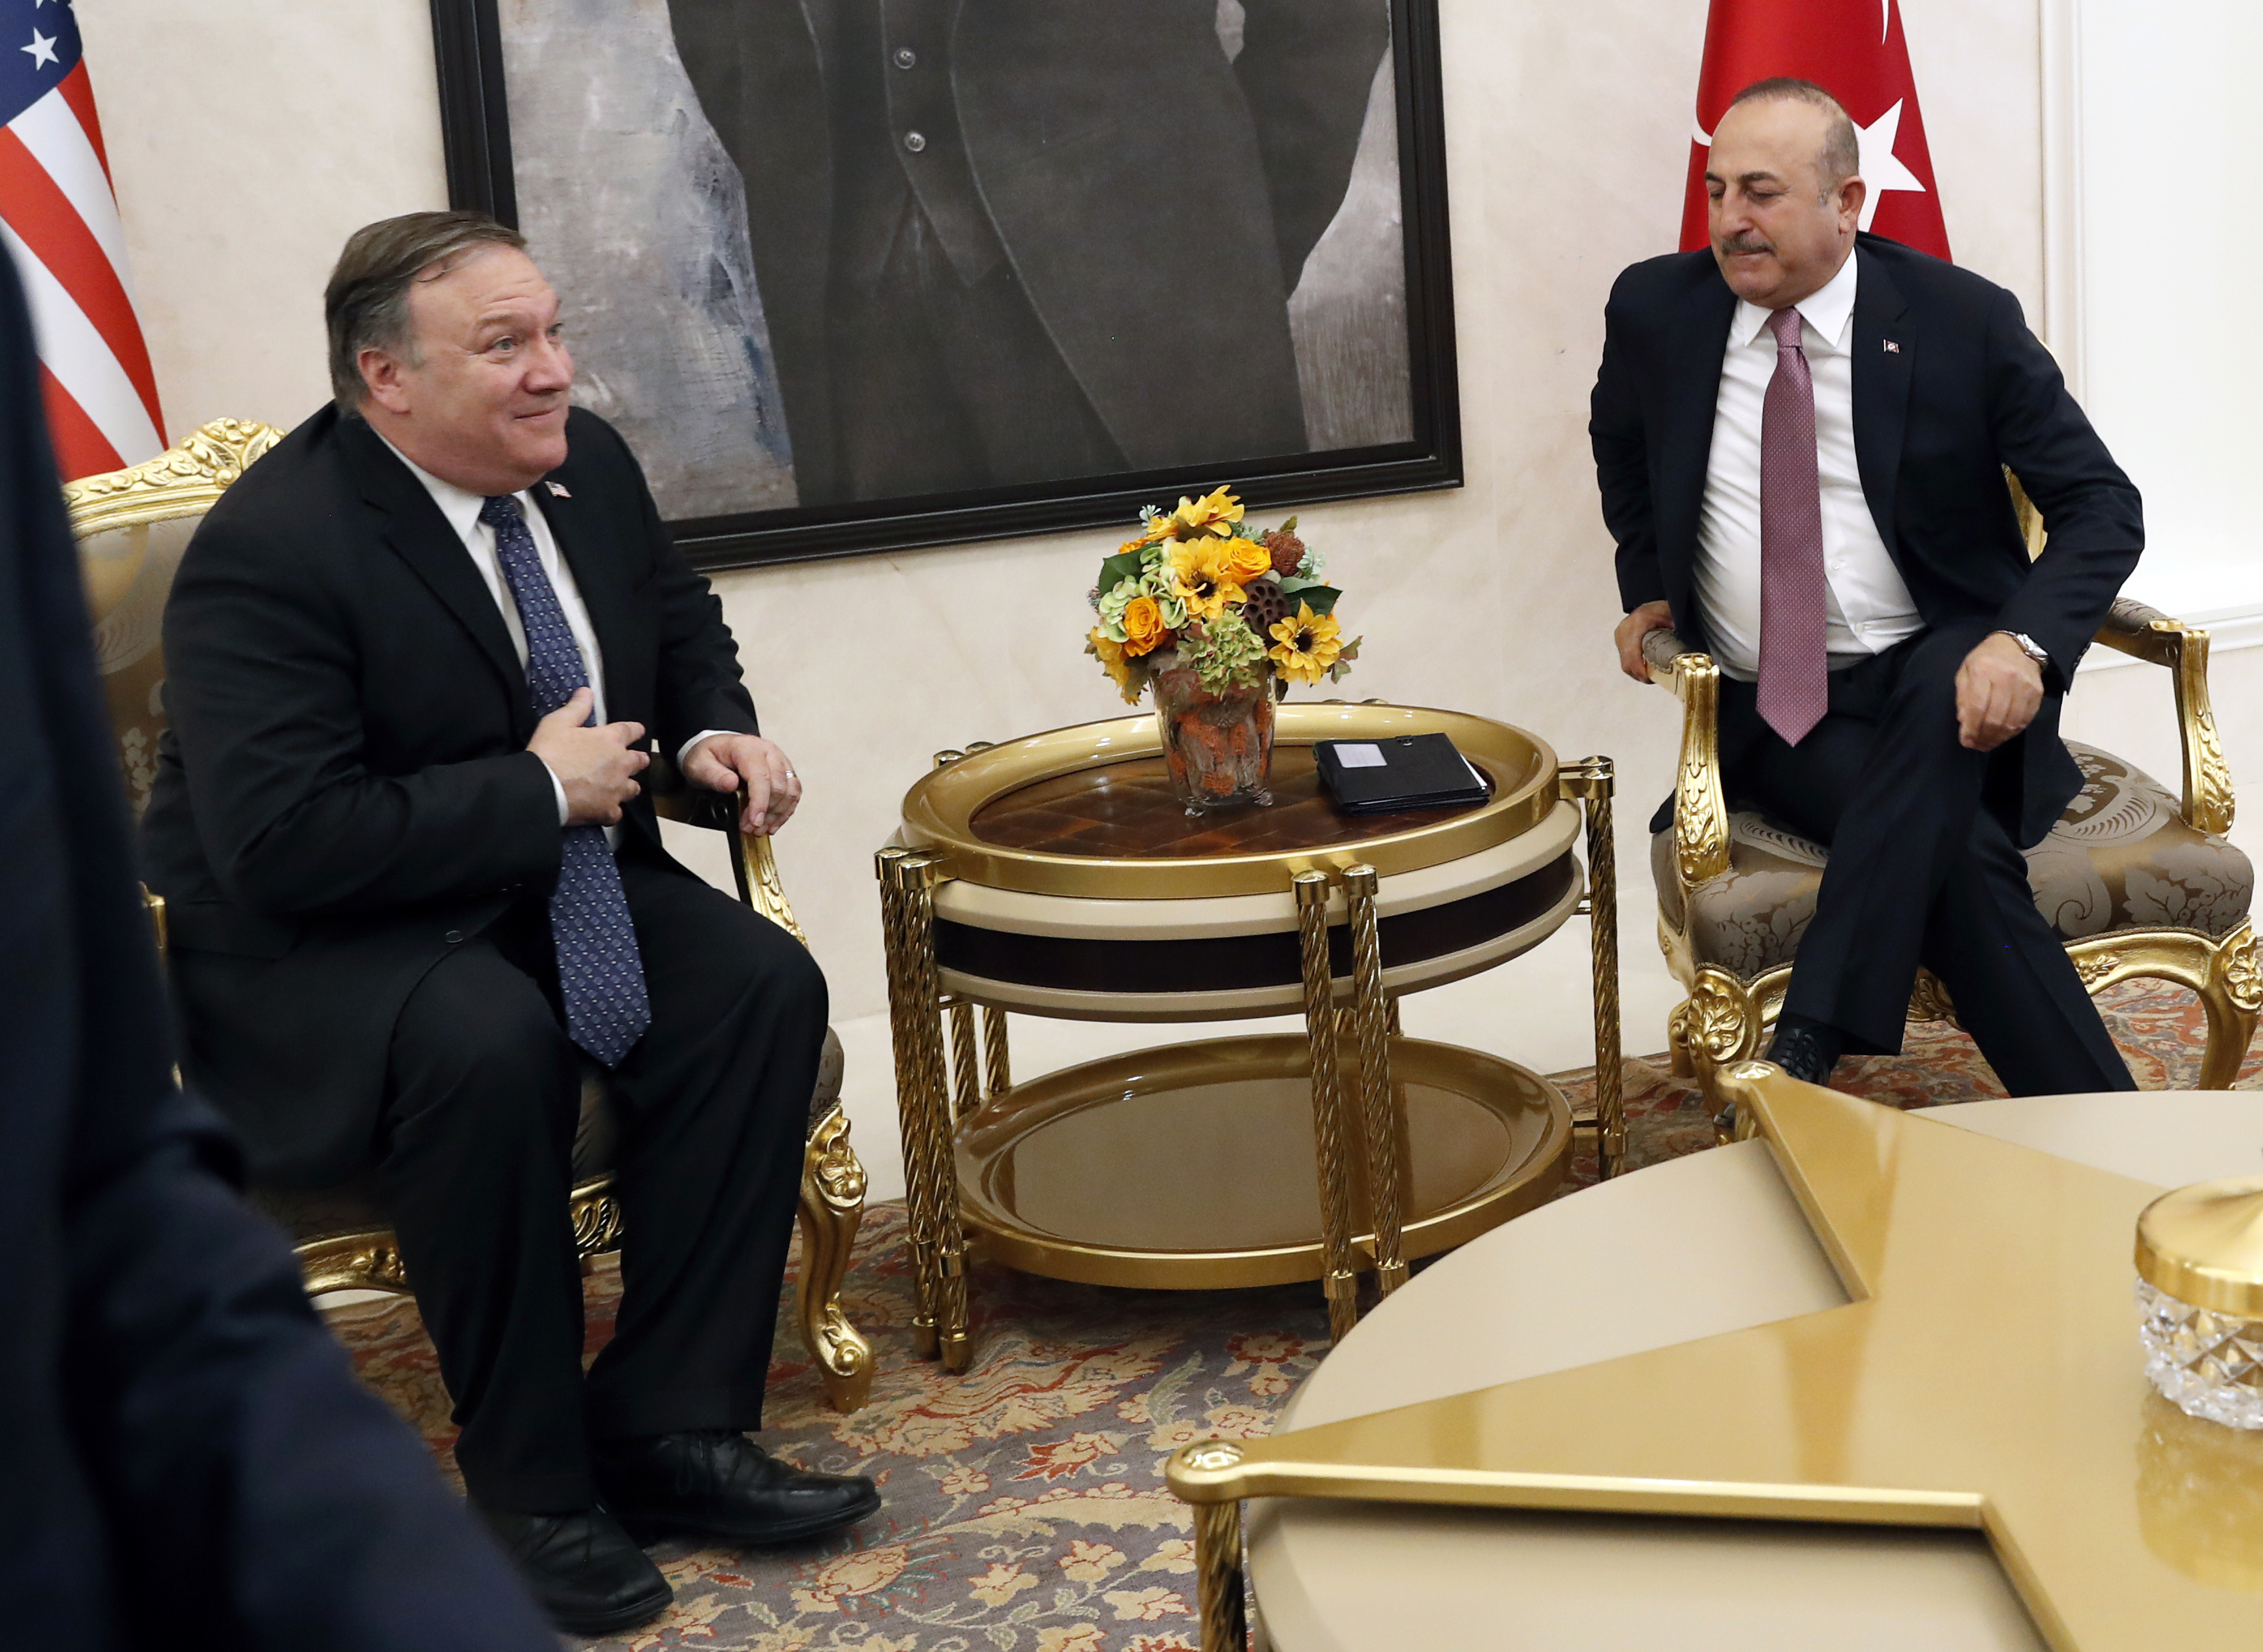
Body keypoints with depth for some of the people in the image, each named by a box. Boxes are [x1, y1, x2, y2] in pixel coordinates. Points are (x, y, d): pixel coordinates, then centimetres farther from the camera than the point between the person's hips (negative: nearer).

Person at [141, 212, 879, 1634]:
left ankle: (666, 1424, -10)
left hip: (554, 878, 7)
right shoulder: (266, 553, -23)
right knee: (489, 1043, -37)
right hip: (318, 941, -7)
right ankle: (529, 1489, -19)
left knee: (763, 982, -17)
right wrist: (538, 790, -24)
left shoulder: (587, 465, 0)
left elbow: (678, 612, 22)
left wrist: (714, 729, -1)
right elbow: (285, 841, -31)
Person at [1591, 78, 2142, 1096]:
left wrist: (2023, 643, -22)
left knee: (1948, 692, -38)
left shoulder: (1964, 321, -4)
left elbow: (2102, 507, -2)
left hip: (1936, 676, -1)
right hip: (1767, 708, 1)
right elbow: (1621, 443, 27)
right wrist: (1646, 584, 11)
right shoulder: (1657, 309, 3)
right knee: (1963, 855, -28)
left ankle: (1813, 1038, -37)